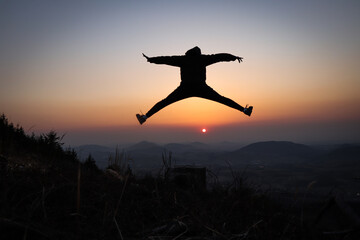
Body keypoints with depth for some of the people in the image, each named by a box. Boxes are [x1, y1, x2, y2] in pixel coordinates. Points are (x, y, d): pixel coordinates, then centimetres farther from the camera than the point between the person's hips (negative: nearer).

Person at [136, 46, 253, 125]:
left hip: (185, 88, 1)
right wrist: (234, 57, 29)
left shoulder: (182, 59, 15)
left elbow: (165, 59, 20)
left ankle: (145, 116, -3)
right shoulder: (203, 58, 13)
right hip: (201, 88, 0)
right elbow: (220, 56, 17)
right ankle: (244, 109, 4)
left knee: (165, 102, 5)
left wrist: (150, 59, 32)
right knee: (222, 99, 7)